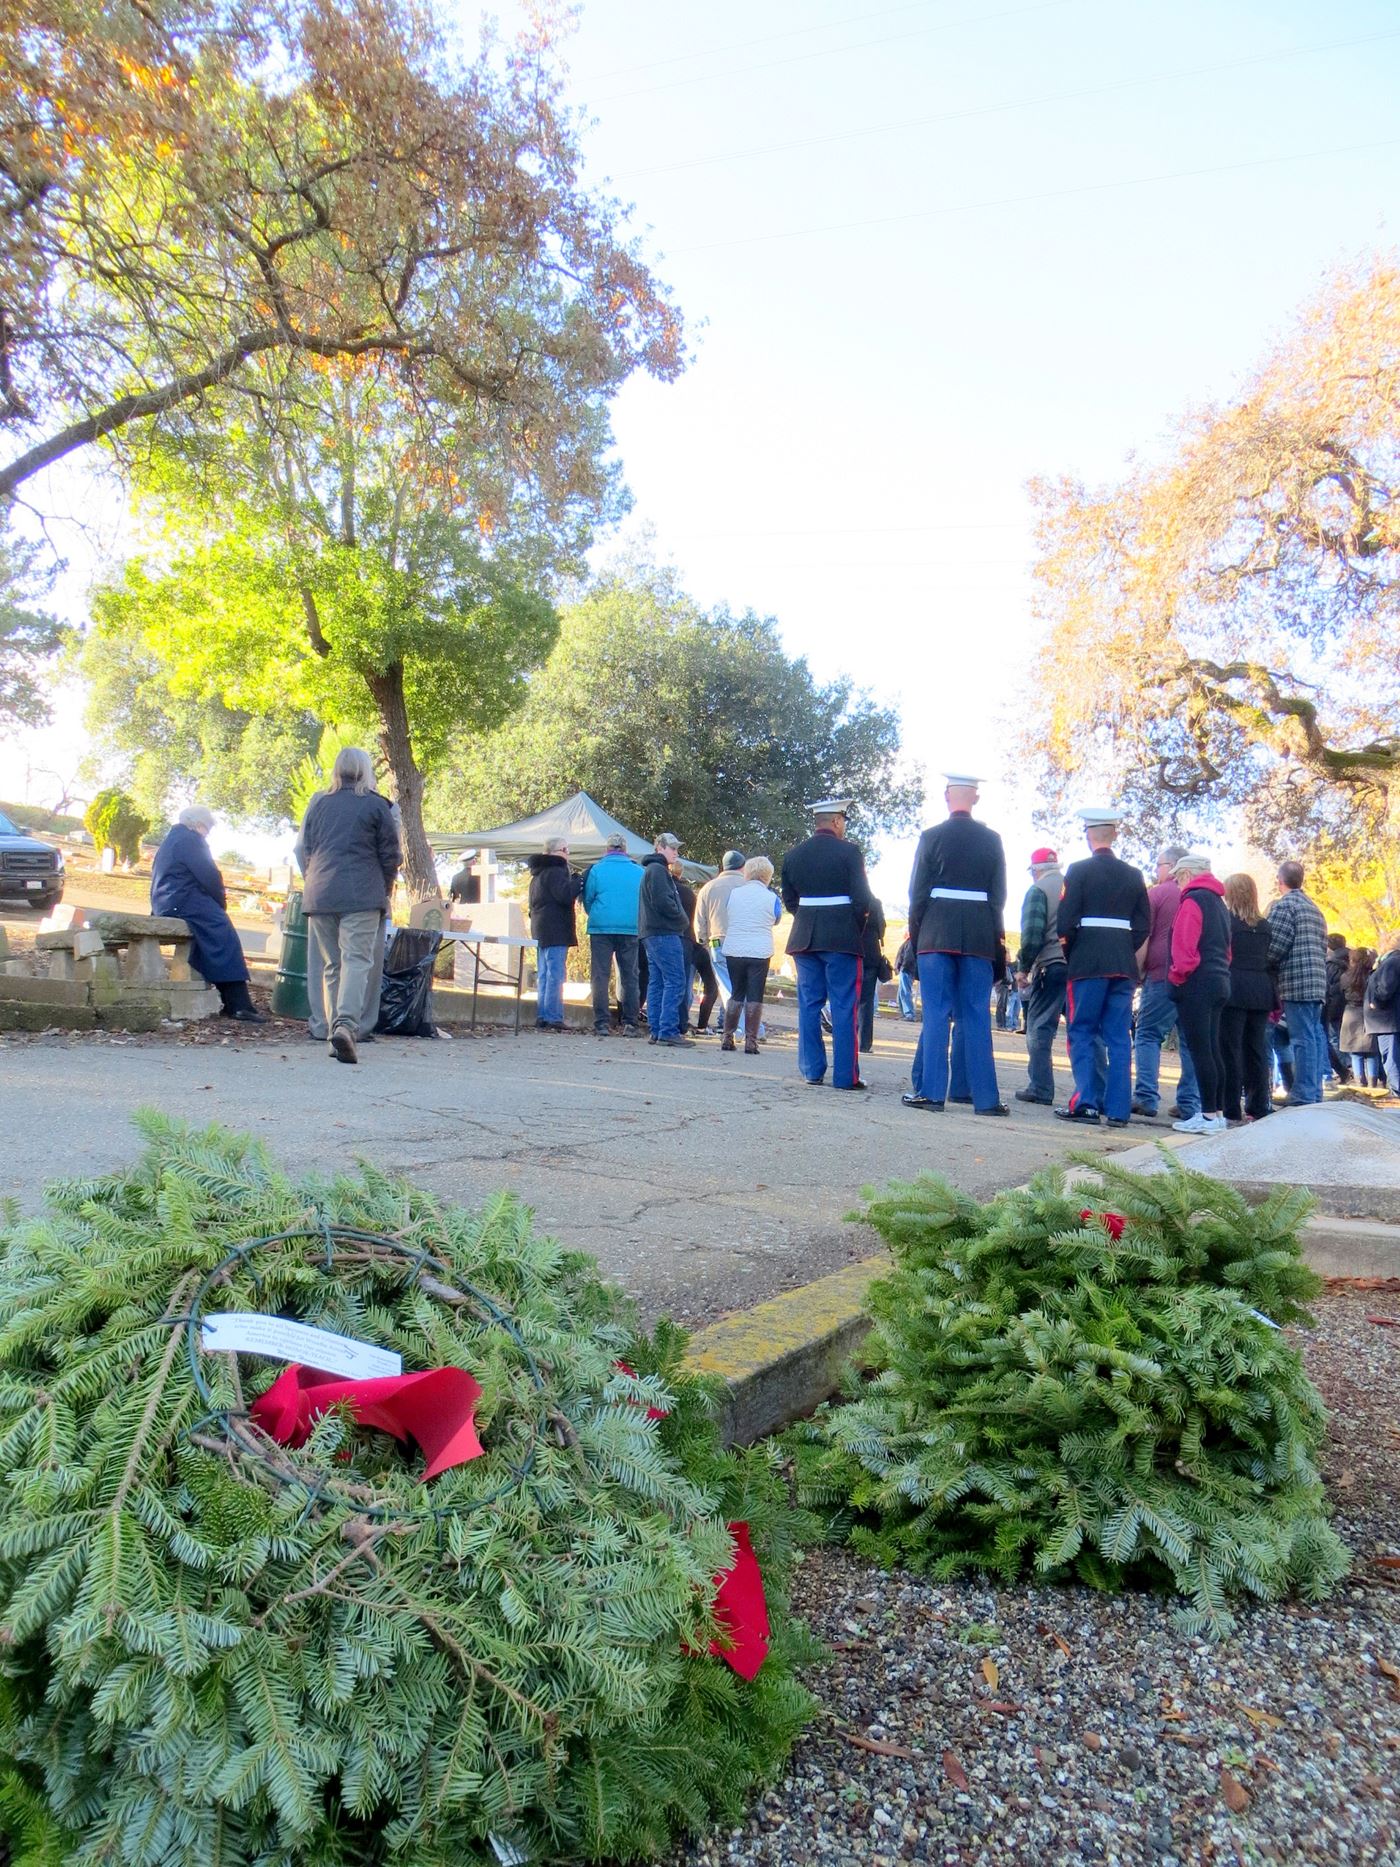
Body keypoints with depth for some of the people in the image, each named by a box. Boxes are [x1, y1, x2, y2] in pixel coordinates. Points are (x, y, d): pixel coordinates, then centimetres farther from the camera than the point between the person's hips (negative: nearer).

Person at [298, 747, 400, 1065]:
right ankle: (346, 1024, -26)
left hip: (319, 894, 4)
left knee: (330, 965, 9)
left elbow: (305, 850, 17)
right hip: (362, 895, -4)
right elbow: (390, 854, 4)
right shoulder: (376, 805, 2)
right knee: (357, 960, -9)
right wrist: (384, 892, 16)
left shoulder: (318, 803, 13)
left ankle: (332, 1027, 8)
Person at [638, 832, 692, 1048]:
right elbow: (661, 901, -20)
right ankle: (668, 1031, -14)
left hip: (652, 933, 11)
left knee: (656, 982, 9)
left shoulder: (652, 869, 23)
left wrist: (679, 920, 10)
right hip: (664, 933, -11)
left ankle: (655, 1030, 10)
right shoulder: (657, 870, -9)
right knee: (675, 981, -11)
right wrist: (682, 920, -7)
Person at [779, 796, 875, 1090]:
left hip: (804, 939, 4)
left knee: (809, 1005, 10)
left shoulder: (793, 855, 7)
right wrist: (857, 927, 6)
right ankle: (845, 1075, 1)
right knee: (843, 1007, 0)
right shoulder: (848, 852, -7)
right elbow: (862, 899, -9)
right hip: (842, 939, -4)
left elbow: (789, 901, 10)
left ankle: (812, 1070, 11)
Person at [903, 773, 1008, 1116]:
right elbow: (999, 895, 6)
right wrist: (994, 936, 13)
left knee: (936, 1014, 1)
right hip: (980, 939, 2)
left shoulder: (932, 837, -3)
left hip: (936, 935, -2)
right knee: (977, 1017, 5)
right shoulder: (992, 840, 5)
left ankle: (932, 1091, 1)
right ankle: (985, 1097, 6)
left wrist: (915, 935, 7)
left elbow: (918, 892, -2)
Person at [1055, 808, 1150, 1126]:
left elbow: (1065, 922, -8)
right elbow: (1143, 926, 9)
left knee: (1082, 1032, 3)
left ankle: (1086, 1103, -5)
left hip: (1087, 963, -4)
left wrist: (1070, 954, 6)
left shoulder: (1079, 870, -4)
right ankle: (1118, 1109, 6)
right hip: (1124, 965, 4)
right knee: (1119, 1037, 6)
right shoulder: (1133, 875, 10)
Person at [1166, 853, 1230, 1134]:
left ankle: (1209, 1116, -8)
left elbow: (1184, 946, -18)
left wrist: (1177, 975, -8)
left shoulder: (1193, 900, -10)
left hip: (1196, 984, -9)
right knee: (1212, 1050, 12)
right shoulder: (1219, 902, 19)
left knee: (1199, 1051, -7)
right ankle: (1218, 1112, 15)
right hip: (1219, 982, 9)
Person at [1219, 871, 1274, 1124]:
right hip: (1261, 994, 5)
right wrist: (1274, 1001, 18)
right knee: (1256, 1051, 10)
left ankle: (1232, 1112, -3)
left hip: (1233, 992, -5)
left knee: (1230, 1051, -2)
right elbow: (1271, 961, 14)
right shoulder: (1264, 925, 12)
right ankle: (1258, 1109, 12)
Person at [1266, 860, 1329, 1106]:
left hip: (1297, 982, -8)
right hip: (1318, 982, 8)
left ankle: (1303, 1097, -9)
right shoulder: (1314, 908, 21)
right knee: (1315, 1037, 10)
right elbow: (1322, 949, 21)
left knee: (1303, 1039, -9)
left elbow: (1275, 947, -13)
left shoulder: (1284, 905, -6)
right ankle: (1314, 1094, 14)